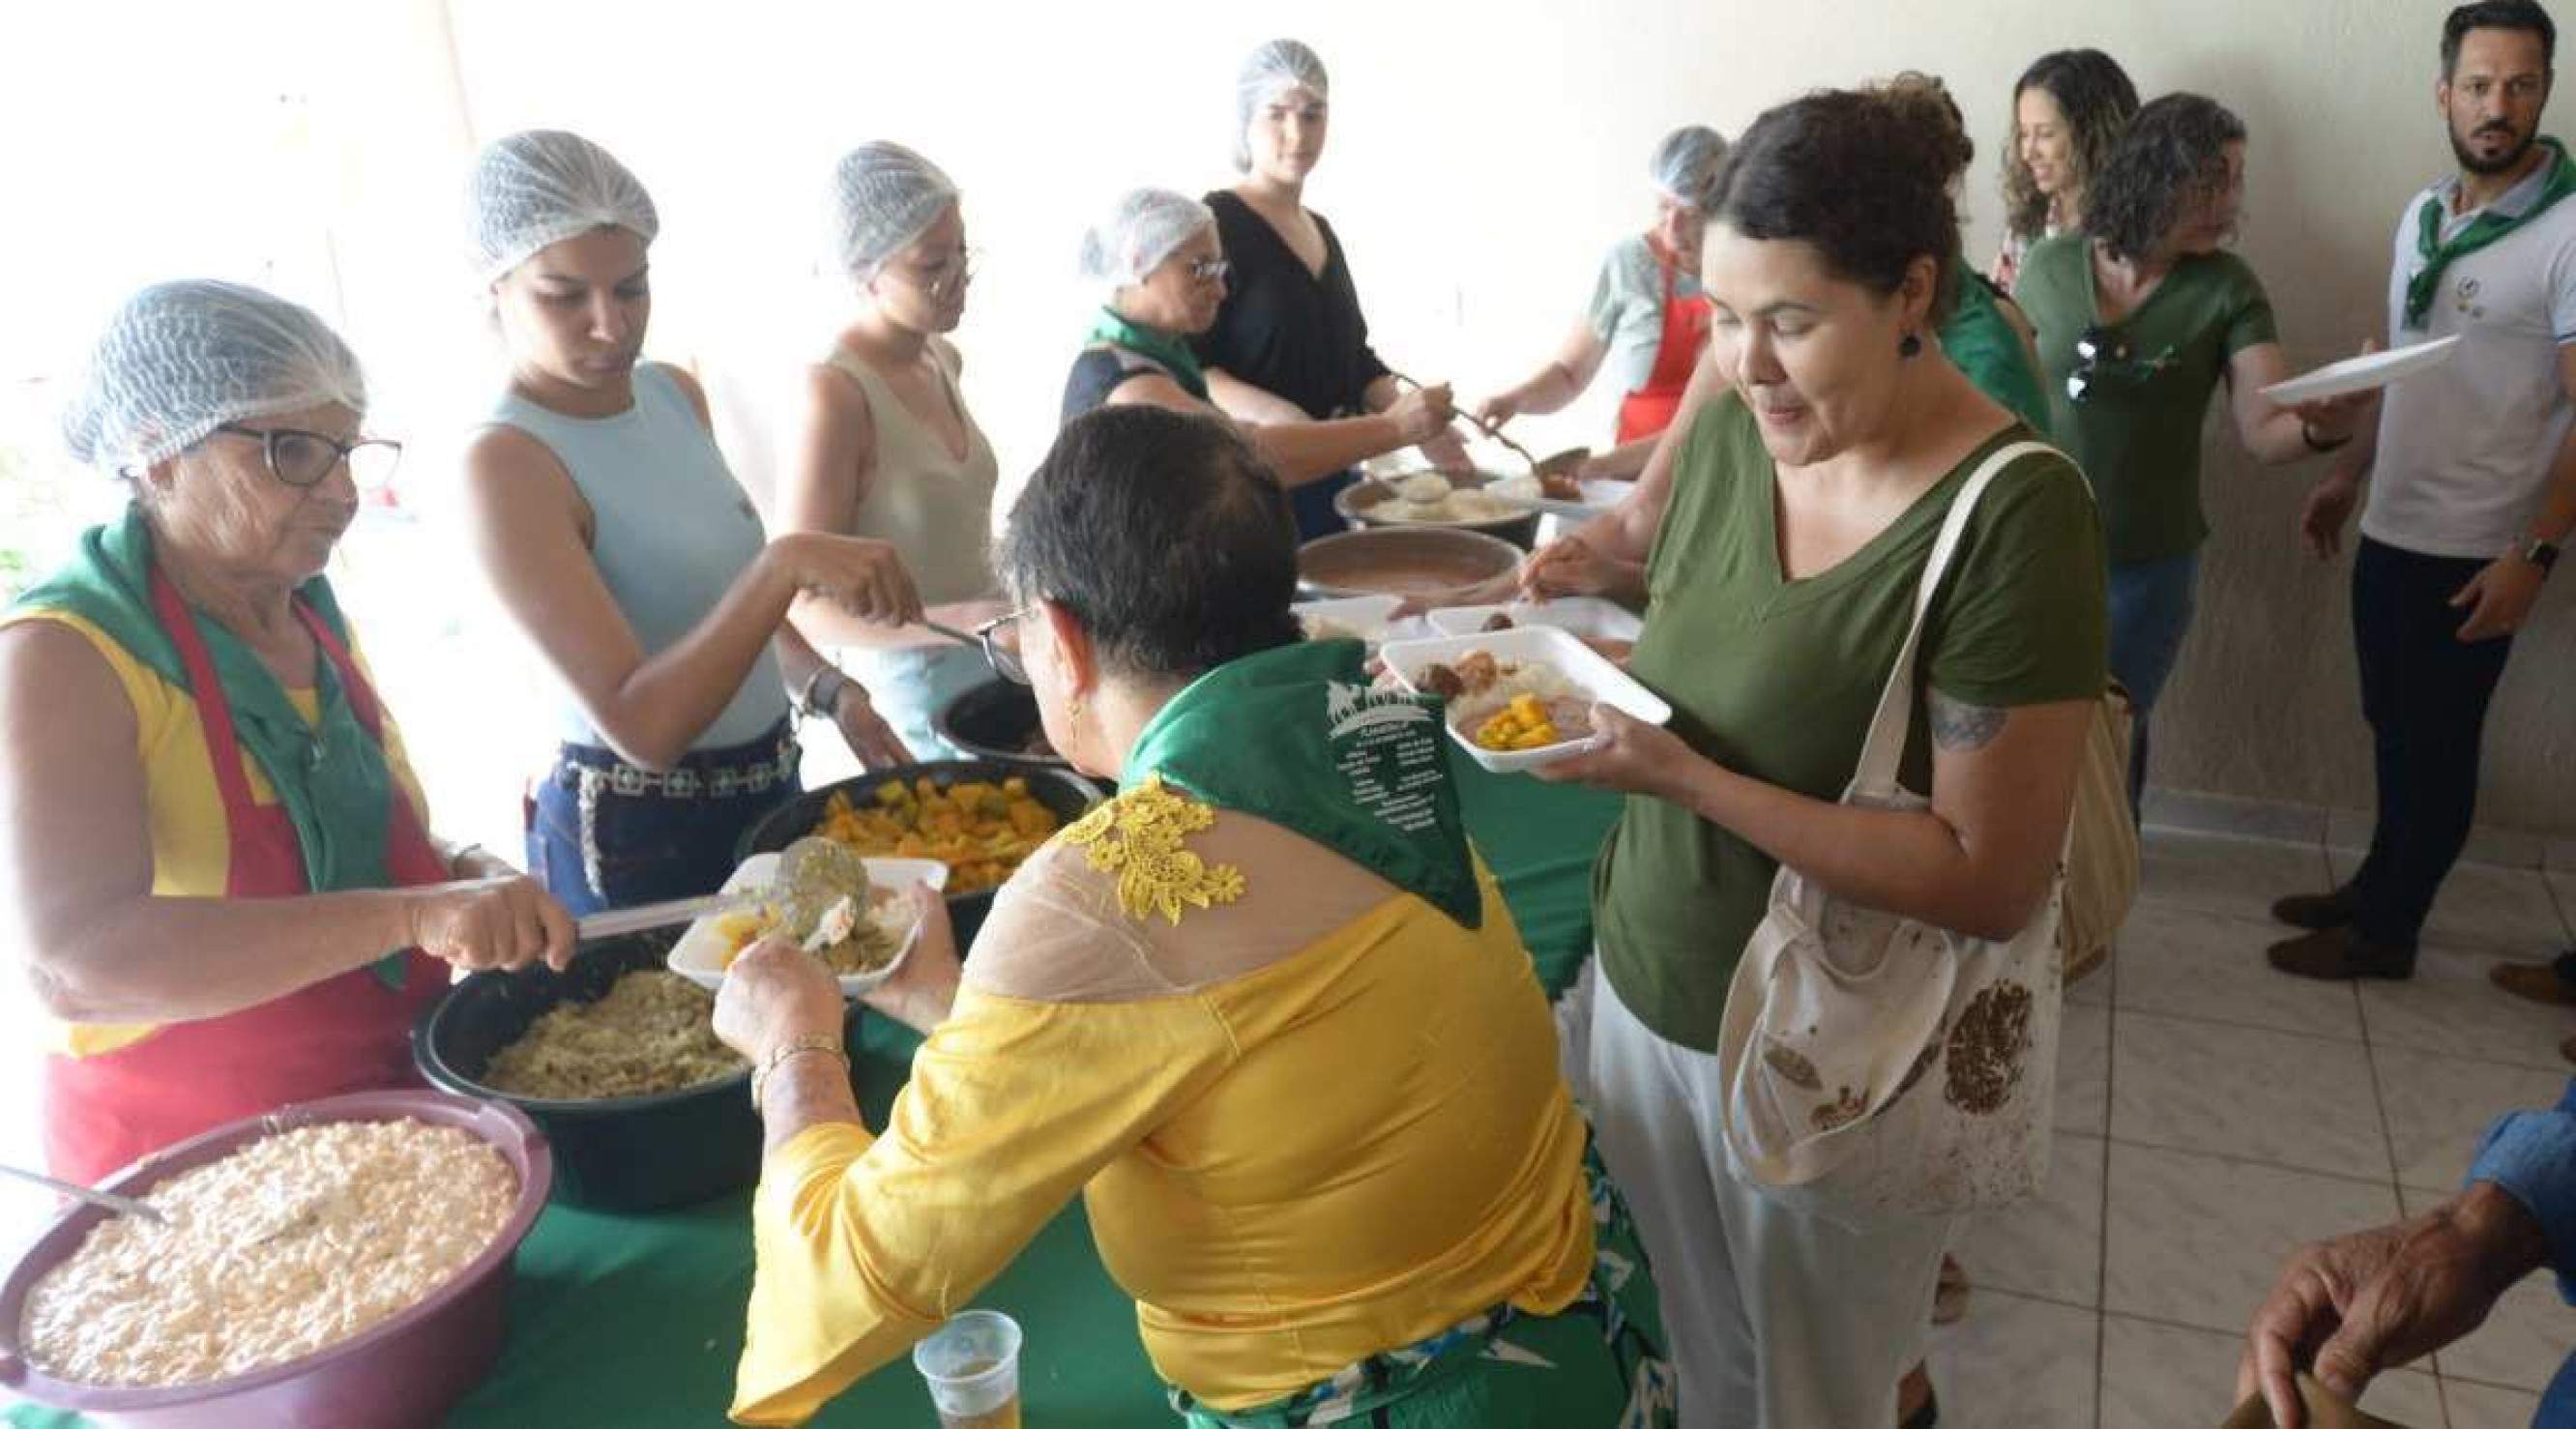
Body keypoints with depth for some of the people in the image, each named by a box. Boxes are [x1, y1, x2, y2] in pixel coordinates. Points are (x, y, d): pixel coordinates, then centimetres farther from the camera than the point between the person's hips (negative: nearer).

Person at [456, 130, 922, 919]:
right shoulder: (508, 463, -21)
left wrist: (830, 691, 0)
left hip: (770, 786, 8)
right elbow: (640, 727, -29)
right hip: (636, 836, -7)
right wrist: (785, 564, -38)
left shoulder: (675, 394, 1)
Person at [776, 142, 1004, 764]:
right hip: (917, 692, -7)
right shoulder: (835, 392, -19)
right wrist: (962, 622, -31)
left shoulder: (942, 359, 5)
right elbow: (805, 605, -21)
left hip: (991, 665, 7)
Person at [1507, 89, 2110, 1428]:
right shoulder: (1731, 419, -7)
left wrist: (1684, 777, -28)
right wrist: (1589, 562, -8)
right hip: (1647, 983, 6)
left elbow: (1994, 880, -23)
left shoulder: (2012, 515, -23)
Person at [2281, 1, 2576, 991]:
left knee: (2434, 747, 6)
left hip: (2474, 554, -6)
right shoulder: (2422, 216, 7)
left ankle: (2384, 933, 20)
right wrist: (2347, 476, 18)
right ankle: (2379, 886, 35)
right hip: (2391, 529, 7)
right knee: (2393, 730, 19)